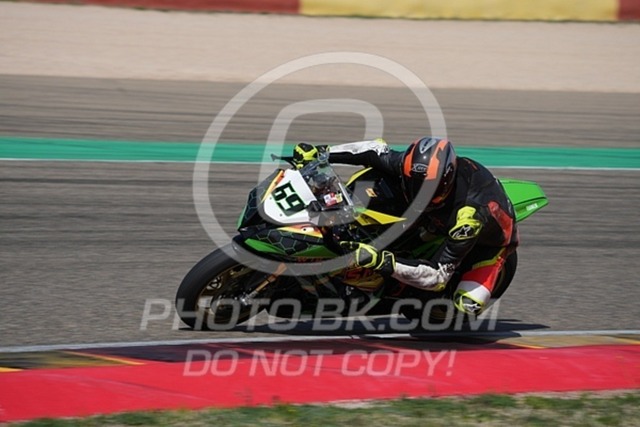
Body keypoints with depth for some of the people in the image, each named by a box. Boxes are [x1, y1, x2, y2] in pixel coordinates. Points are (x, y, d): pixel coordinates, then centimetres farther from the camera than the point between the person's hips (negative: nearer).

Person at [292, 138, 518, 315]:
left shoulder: (471, 213, -47)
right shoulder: (413, 167, -32)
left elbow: (438, 275, -45)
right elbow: (378, 151, -12)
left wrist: (382, 261, -55)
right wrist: (320, 153, -21)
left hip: (490, 238, -6)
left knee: (468, 305, -27)